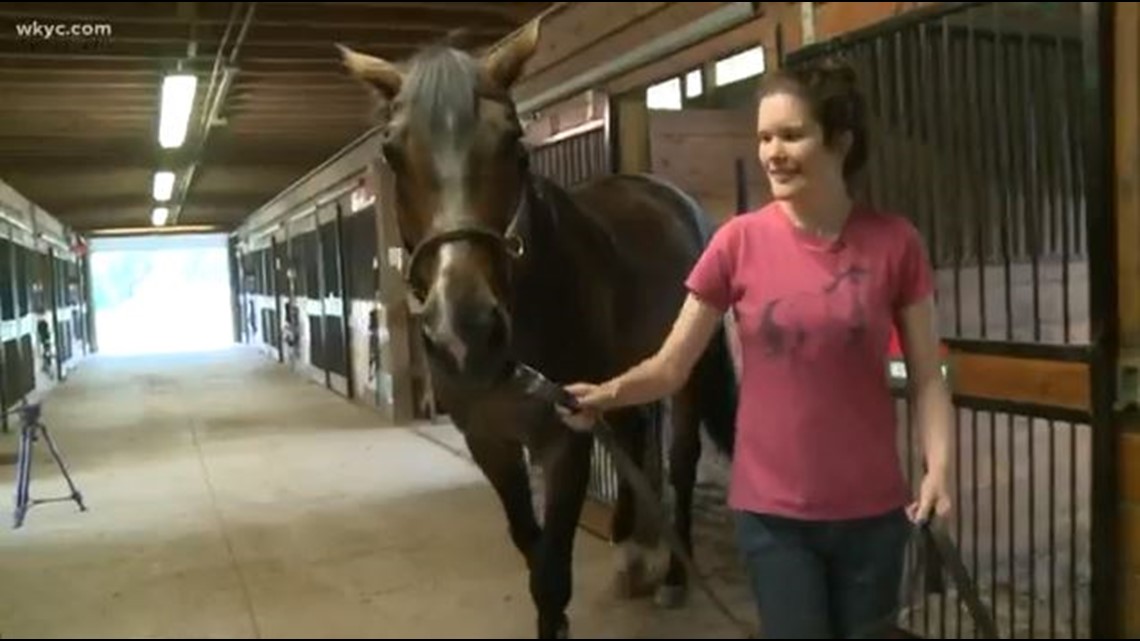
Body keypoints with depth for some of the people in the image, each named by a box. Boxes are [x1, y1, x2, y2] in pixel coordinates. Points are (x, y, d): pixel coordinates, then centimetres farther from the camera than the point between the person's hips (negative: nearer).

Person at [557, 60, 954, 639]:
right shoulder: (739, 242, -7)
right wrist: (607, 394, -23)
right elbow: (671, 366, -5)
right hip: (772, 511, -1)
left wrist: (938, 465, -16)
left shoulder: (895, 243, -6)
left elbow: (926, 377, -1)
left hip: (872, 511, 1)